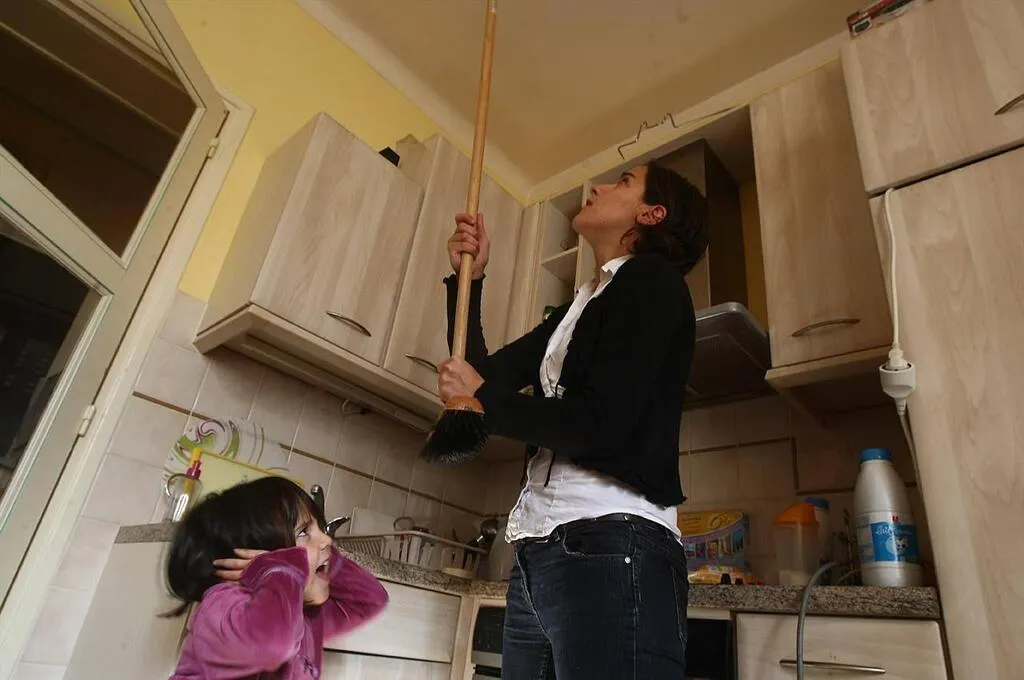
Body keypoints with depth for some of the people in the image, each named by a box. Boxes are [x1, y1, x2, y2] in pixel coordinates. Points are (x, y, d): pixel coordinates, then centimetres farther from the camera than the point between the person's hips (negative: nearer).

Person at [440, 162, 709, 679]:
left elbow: (601, 425, -15)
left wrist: (483, 398, -3)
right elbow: (483, 376, 20)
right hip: (539, 549, 8)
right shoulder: (579, 308, 22)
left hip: (610, 546, -8)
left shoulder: (650, 279, -2)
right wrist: (469, 278, 13)